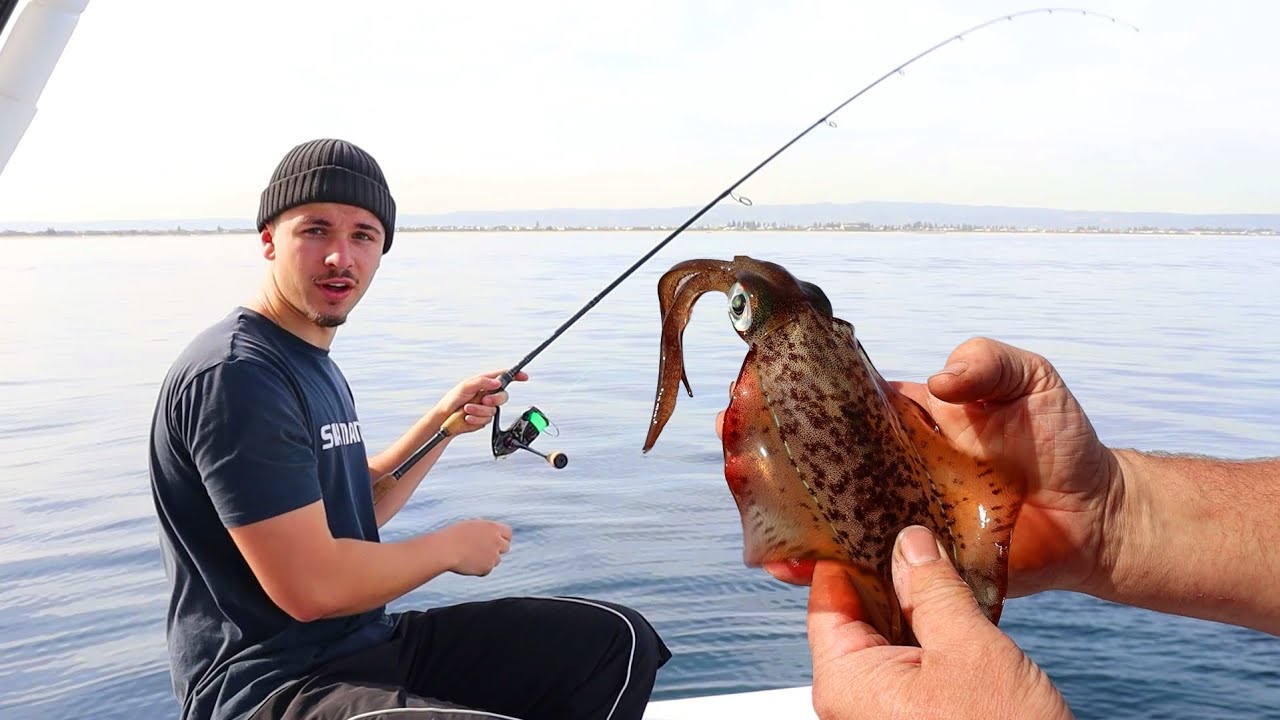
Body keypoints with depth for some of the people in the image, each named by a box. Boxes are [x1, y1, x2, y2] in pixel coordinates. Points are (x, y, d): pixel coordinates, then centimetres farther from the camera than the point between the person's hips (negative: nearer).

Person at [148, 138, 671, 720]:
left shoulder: (315, 364, 13)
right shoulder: (234, 372, -18)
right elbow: (309, 586, -23)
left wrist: (444, 422, 11)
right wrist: (451, 546, -9)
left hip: (368, 644, 10)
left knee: (616, 641, 5)